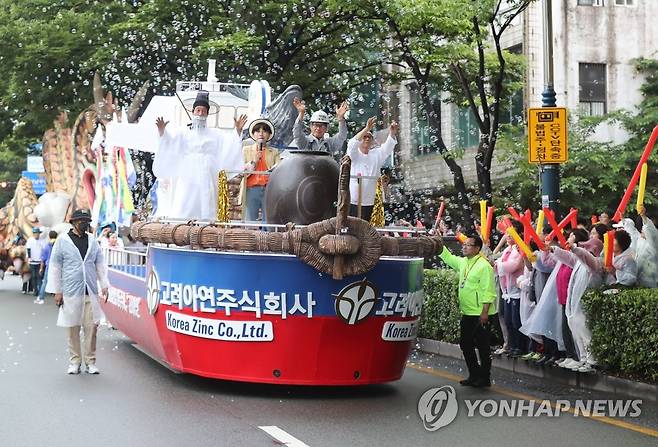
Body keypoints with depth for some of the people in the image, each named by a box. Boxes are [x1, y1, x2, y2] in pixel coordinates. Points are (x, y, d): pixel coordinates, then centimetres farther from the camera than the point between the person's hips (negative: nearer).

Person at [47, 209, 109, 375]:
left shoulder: (92, 241, 11)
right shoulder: (63, 241, 1)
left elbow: (100, 265, 16)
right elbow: (55, 267, 1)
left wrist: (104, 286, 9)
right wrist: (56, 291, -3)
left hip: (90, 293, 3)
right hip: (71, 293, -3)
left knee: (92, 326, 1)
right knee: (73, 328, 4)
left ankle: (90, 361, 10)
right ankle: (74, 362, 14)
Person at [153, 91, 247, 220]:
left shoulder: (215, 134, 17)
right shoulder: (183, 134, 13)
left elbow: (231, 140, 5)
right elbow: (169, 140, -3)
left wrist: (238, 130, -14)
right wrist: (162, 131, -23)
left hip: (206, 181, 1)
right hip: (187, 180, -1)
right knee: (183, 213, -9)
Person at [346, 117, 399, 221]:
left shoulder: (376, 155, 11)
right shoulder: (354, 154, 1)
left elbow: (387, 147, -4)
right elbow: (352, 144, -19)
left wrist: (392, 133, -25)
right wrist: (366, 129, -32)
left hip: (368, 203, 4)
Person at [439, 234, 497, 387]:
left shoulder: (483, 265, -14)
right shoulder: (463, 262, 11)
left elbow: (488, 291, -18)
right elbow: (447, 257, 24)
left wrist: (485, 313, -21)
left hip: (480, 315, -9)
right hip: (467, 313, 9)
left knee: (482, 346, 0)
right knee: (465, 344, 13)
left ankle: (485, 378, 9)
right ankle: (474, 375, 24)